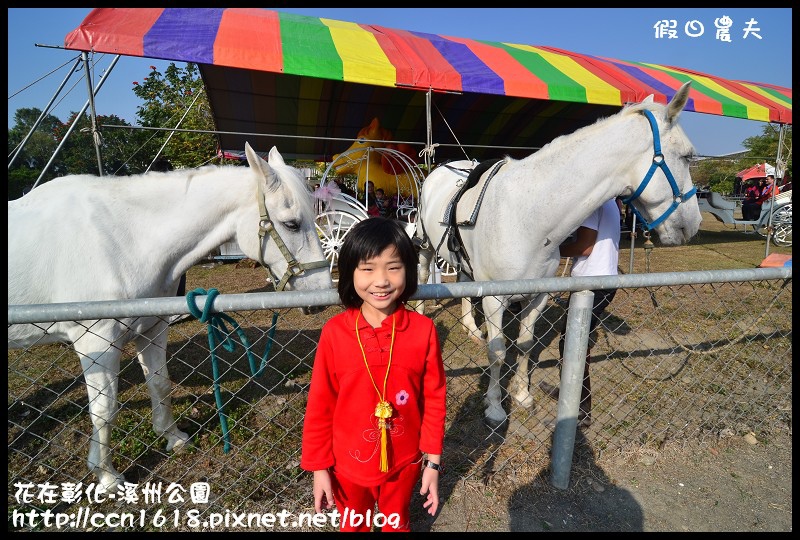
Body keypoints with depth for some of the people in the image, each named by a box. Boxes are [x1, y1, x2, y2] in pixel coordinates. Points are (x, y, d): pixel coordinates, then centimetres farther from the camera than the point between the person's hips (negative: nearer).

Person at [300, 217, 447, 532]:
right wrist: (318, 467, -4)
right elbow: (320, 405, -10)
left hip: (404, 462, 0)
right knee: (352, 525, 28)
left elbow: (434, 399, -8)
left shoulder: (423, 330, -18)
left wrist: (433, 462, -3)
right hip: (349, 464, 0)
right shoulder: (335, 332, -19)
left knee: (397, 523, 29)